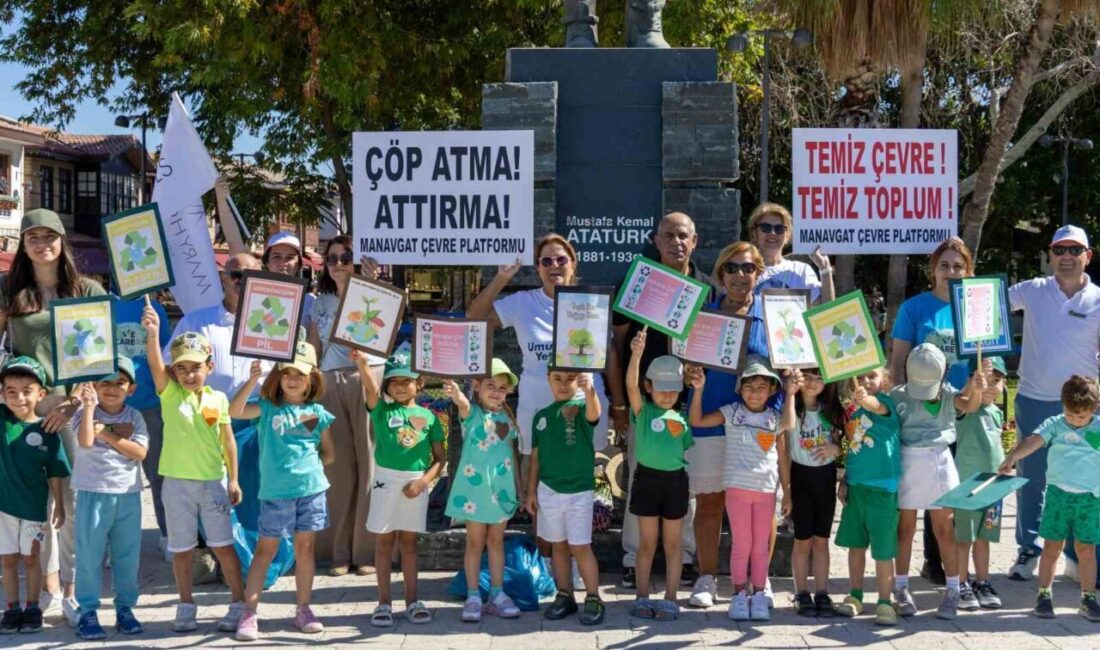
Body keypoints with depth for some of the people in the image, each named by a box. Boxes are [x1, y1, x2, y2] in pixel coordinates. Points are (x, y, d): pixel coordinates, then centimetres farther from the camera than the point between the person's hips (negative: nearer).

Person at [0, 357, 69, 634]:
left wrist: (59, 506, 0)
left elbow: (54, 474, -3)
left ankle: (32, 608, 22)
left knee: (30, 558, 10)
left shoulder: (46, 432, -9)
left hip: (34, 506, -1)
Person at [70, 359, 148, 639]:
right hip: (94, 493, -2)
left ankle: (125, 608, 21)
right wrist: (88, 407, -26)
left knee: (127, 555, 9)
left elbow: (141, 452, -9)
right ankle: (88, 611, 8)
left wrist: (108, 435, -12)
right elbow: (85, 441, -22)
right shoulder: (86, 413, -2)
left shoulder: (134, 417, 4)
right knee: (90, 555, 0)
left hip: (128, 495, 2)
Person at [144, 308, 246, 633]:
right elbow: (155, 365, -22)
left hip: (213, 481, 0)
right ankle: (186, 607, 22)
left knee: (222, 545, 4)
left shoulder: (218, 398, 0)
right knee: (181, 549, 9)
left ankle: (240, 604, 13)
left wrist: (233, 479, 4)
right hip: (178, 482, 0)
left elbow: (228, 441, 5)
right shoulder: (170, 394, -3)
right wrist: (152, 333, -39)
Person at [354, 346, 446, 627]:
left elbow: (440, 457, 3)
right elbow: (370, 388, -22)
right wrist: (362, 364, -41)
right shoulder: (382, 410, 0)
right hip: (387, 480, -1)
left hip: (416, 483, 1)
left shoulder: (428, 417, 3)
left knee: (409, 541, 10)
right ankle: (384, 602, 10)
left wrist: (423, 481, -12)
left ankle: (412, 600, 17)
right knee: (385, 541, 4)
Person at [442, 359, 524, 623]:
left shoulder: (507, 417, 7)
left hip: (502, 487, 4)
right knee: (475, 542, 3)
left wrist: (519, 487, 14)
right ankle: (473, 596, 9)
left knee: (496, 541, 11)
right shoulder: (472, 412, -7)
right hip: (474, 485, -4)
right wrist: (455, 393, -56)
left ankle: (497, 594, 17)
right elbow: (463, 403, -32)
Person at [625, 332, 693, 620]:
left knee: (672, 545, 8)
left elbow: (687, 446, 12)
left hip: (675, 480, 2)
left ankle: (670, 600, 15)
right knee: (647, 543, 7)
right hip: (647, 478, -2)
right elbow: (631, 385, -23)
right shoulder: (643, 411, -4)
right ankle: (642, 598, 16)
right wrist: (636, 353, -34)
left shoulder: (682, 418, 6)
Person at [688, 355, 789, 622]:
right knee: (741, 544, 2)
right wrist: (698, 389, -17)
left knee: (761, 545, 8)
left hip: (766, 490, 2)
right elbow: (696, 420, -8)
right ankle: (739, 595, 12)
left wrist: (787, 493, 9)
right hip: (737, 487, -2)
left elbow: (782, 458, 10)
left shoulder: (776, 419, 6)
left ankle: (758, 595, 16)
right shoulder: (731, 413, 1)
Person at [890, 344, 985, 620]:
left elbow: (969, 405, -20)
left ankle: (952, 590, 10)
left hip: (939, 462, 0)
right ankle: (901, 589, 19)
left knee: (944, 529, 3)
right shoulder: (898, 396, -2)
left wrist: (976, 390, -40)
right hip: (907, 462, 0)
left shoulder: (948, 394, -2)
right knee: (905, 528, 9)